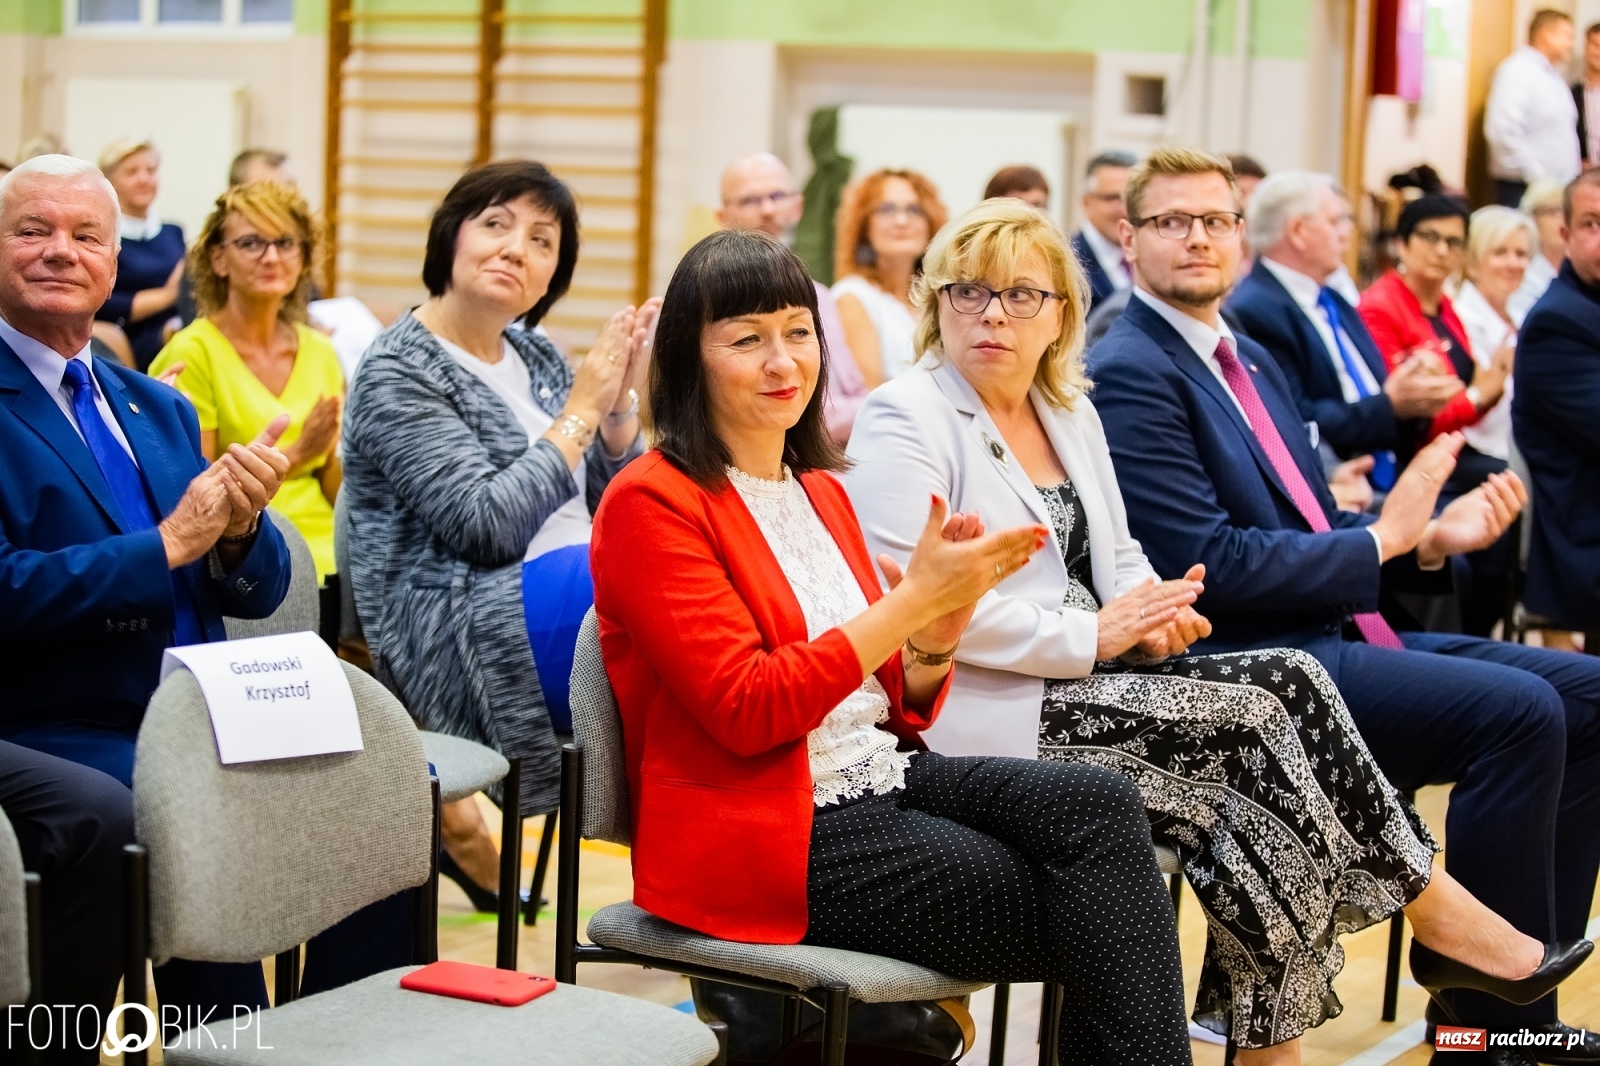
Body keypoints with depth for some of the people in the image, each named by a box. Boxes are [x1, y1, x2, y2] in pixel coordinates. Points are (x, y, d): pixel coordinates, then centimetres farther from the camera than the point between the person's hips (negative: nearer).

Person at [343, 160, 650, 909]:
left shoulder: (533, 357, 18)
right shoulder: (397, 373, -4)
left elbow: (608, 509, 16)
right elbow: (487, 525, -15)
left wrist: (621, 398, 0)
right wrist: (581, 411, -9)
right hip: (463, 641, -9)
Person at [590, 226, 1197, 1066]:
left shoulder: (820, 491, 16)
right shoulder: (651, 503, -7)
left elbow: (898, 709, 16)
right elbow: (747, 711, -17)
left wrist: (939, 633, -7)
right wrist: (913, 595, -19)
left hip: (879, 778, 7)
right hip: (761, 838, -7)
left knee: (1099, 801, -21)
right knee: (1082, 913, -21)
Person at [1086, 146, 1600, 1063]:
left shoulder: (1252, 361, 18)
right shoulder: (1130, 376, -11)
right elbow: (1210, 566, -19)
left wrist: (1429, 540, 0)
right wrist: (1382, 539, -10)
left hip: (1331, 640, 10)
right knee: (1519, 711, -23)